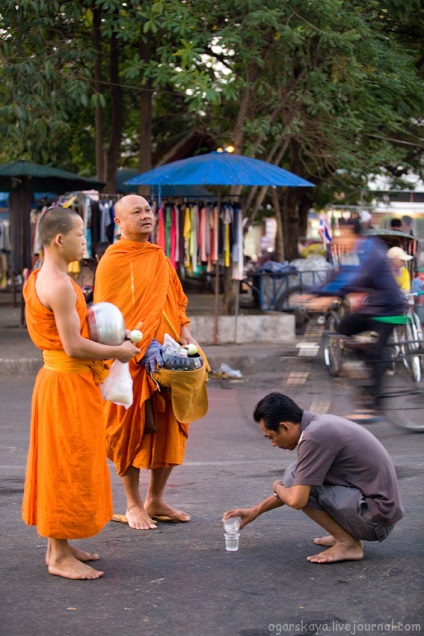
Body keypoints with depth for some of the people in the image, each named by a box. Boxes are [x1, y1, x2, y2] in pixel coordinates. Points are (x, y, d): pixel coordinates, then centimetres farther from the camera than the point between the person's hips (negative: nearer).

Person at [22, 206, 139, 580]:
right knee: (68, 468, -3)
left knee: (62, 468, 15)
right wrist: (118, 351, -12)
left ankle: (59, 545, 24)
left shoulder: (42, 279, 11)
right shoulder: (59, 285, -20)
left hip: (57, 378, 10)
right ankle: (60, 556, 4)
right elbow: (74, 346, -23)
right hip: (68, 383, -10)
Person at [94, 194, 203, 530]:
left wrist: (186, 336, 2)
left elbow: (175, 303, 19)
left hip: (165, 358, 7)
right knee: (132, 430, 0)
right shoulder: (113, 261, -7)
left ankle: (156, 500, 21)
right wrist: (144, 345, -20)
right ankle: (133, 504, 12)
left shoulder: (160, 259, 14)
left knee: (170, 430, 8)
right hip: (131, 362, -6)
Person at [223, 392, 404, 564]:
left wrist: (277, 486, 1)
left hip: (375, 516, -10)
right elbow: (296, 490, 23)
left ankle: (348, 544, -7)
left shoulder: (314, 436, -21)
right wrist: (255, 511, 26)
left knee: (294, 478, -14)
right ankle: (346, 534, 15)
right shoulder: (320, 423, 9)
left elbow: (296, 500, -23)